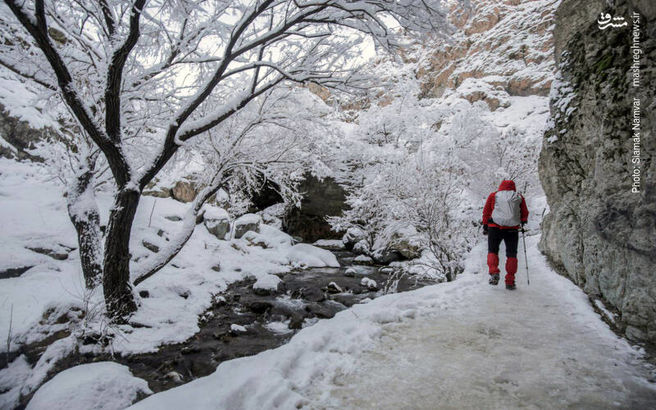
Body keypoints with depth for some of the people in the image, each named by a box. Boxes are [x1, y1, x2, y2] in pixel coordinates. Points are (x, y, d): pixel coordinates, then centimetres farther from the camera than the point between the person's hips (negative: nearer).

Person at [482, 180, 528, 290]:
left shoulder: (493, 196, 7)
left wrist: (485, 226, 13)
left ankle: (494, 273, -10)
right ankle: (510, 281, 6)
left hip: (495, 228, -1)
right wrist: (523, 223, 32)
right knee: (511, 254, 10)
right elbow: (525, 214, 14)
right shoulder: (519, 198, 10)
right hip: (512, 230, 1)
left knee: (492, 251, 12)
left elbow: (486, 212, 6)